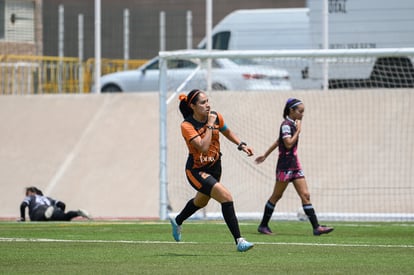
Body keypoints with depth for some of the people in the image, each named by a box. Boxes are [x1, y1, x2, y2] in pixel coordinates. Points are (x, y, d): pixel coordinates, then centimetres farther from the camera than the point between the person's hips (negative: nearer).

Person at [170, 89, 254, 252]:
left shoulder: (216, 117, -8)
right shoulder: (187, 126, -24)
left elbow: (227, 132, 13)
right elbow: (203, 147, -35)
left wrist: (241, 145, 0)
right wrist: (209, 125, -31)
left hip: (214, 167, 7)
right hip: (196, 171, -7)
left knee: (201, 201, 29)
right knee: (226, 196, -23)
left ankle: (177, 222, 59)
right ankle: (239, 241, -20)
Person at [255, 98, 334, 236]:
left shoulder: (293, 124, 14)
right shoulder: (286, 125, -13)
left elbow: (277, 141, 22)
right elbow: (288, 144, -24)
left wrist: (265, 155, 28)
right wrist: (298, 130, -14)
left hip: (294, 165, 8)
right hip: (285, 166, -8)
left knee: (305, 195, -1)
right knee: (276, 196, 2)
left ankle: (316, 227, -6)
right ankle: (263, 225, 14)